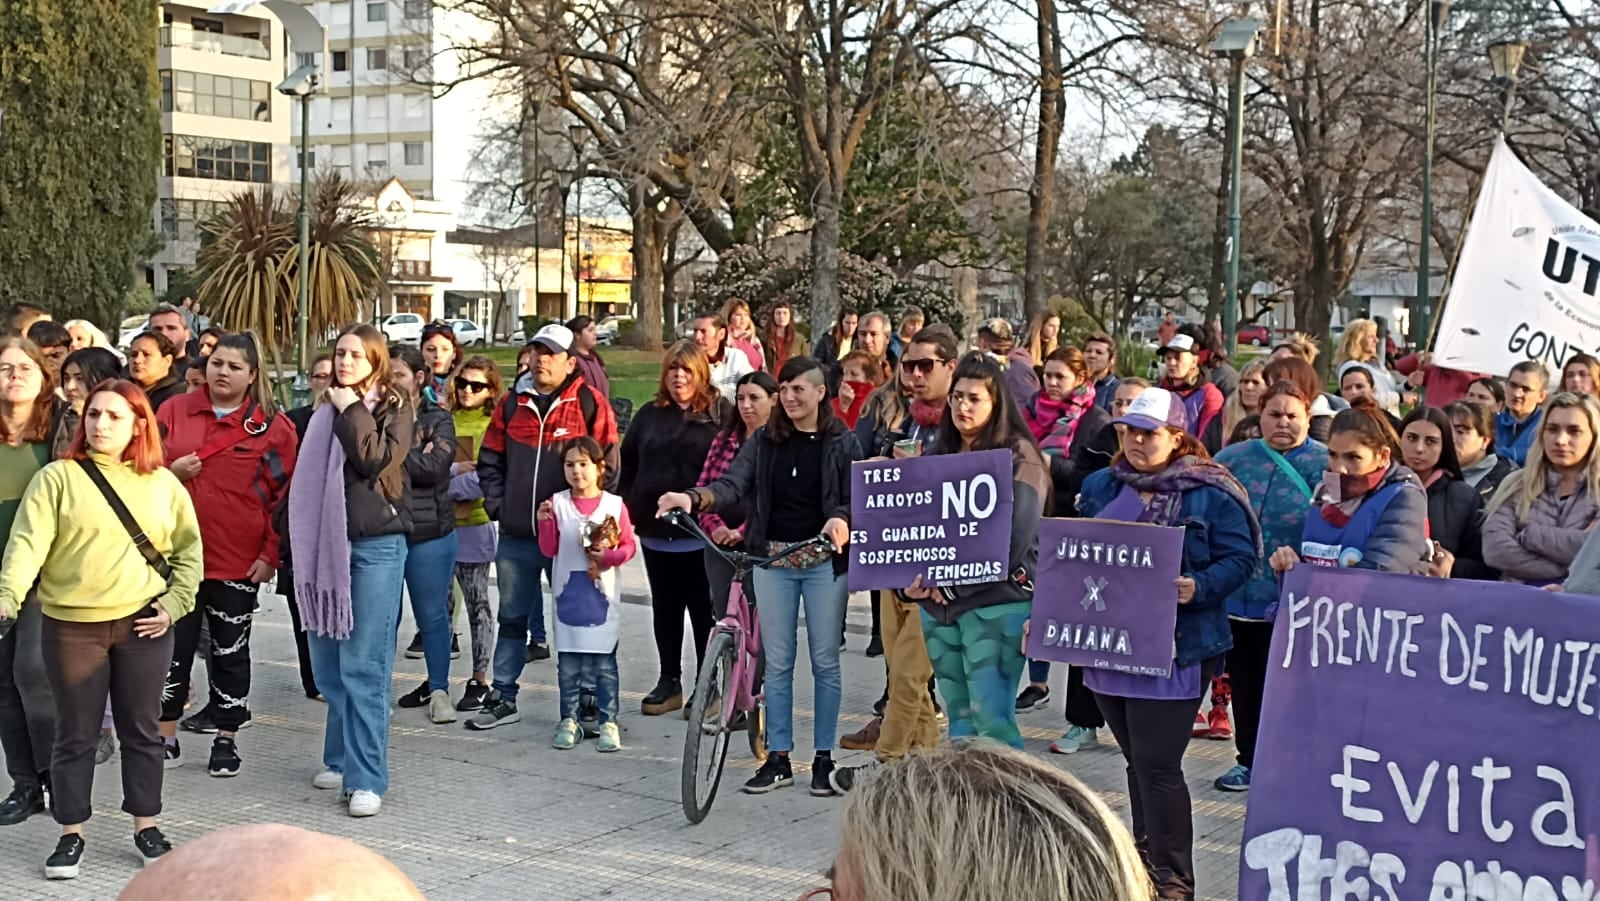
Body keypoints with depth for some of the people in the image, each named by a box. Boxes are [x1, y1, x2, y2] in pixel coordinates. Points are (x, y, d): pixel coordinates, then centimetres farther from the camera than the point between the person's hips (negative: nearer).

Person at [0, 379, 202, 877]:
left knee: (141, 730, 10)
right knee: (76, 734, 7)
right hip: (71, 627, -1)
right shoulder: (57, 478, -1)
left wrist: (174, 603, 0)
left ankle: (146, 826, 23)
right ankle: (71, 833, 18)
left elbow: (188, 550, 11)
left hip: (143, 626, 2)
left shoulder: (163, 484, 6)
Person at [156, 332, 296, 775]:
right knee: (171, 646, 7)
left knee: (231, 651, 9)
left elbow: (286, 495, -2)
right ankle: (166, 737, 19)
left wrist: (271, 554, -8)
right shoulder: (174, 412, 5)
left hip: (239, 562, -2)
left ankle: (226, 739, 20)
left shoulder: (272, 426, -2)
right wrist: (170, 472, -10)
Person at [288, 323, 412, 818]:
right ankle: (343, 758, 23)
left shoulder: (394, 408, 0)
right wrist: (299, 541, 13)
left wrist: (351, 411, -8)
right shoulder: (326, 411, 14)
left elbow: (376, 461, -17)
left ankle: (367, 778, -6)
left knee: (364, 666, -8)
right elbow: (307, 480, 18)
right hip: (327, 544, 6)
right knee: (328, 662, 9)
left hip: (376, 545, -6)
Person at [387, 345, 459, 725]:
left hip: (428, 531, -2)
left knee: (432, 614, 5)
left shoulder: (437, 419, 1)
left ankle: (439, 689, 15)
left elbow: (434, 467, -13)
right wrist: (412, 457, -15)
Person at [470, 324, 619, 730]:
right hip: (516, 536, 4)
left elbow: (607, 467, -5)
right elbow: (490, 461, 13)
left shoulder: (589, 404, -4)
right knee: (512, 619, 11)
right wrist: (497, 506, 2)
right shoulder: (513, 403, 7)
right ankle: (503, 699, 20)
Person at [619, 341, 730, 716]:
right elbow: (628, 466, 13)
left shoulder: (719, 414, -3)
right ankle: (669, 682, 23)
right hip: (656, 532, 5)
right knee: (665, 611, 13)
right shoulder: (649, 416, 10)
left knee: (705, 611, 5)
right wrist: (628, 512, 6)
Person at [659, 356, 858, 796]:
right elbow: (733, 483, -7)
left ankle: (823, 758, 14)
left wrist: (842, 519, -30)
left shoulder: (842, 442, 0)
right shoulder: (764, 440, 5)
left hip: (825, 559, -2)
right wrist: (693, 498, -26)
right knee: (777, 661, 6)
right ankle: (778, 759, 14)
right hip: (773, 558, 2)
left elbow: (856, 497, -7)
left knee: (825, 660, 4)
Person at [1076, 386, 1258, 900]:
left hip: (1172, 649, -6)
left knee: (1156, 764, -7)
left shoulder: (1210, 494, -5)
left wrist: (1198, 588, -24)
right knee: (1138, 761, 14)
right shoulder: (1102, 488, 12)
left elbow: (1240, 558, -8)